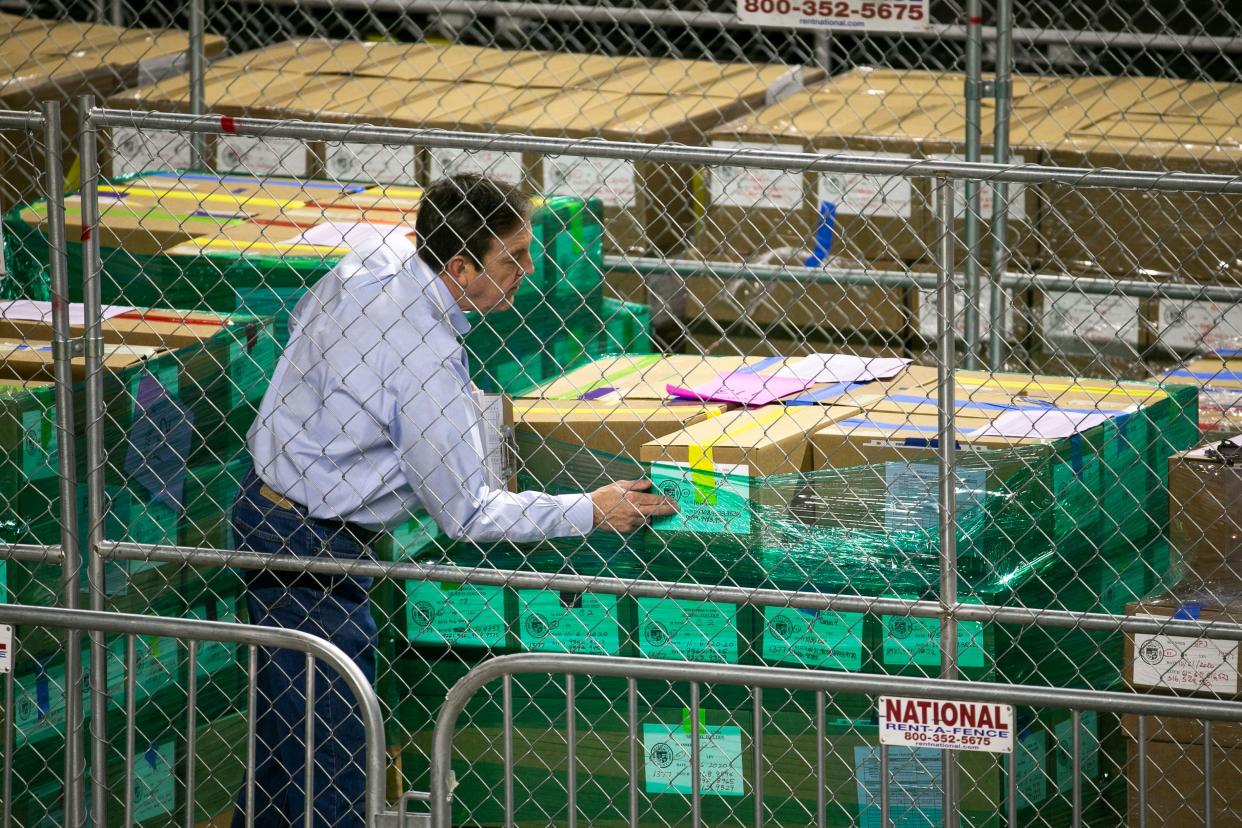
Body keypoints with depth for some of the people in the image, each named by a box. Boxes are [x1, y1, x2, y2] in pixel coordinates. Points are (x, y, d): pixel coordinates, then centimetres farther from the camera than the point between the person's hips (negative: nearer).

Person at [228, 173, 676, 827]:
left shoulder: (372, 255, -2)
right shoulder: (429, 362, -26)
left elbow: (303, 322, 22)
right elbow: (466, 515, -19)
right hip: (311, 550, -10)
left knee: (286, 728, 19)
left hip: (266, 498, 10)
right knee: (331, 769, -5)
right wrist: (591, 513, -12)